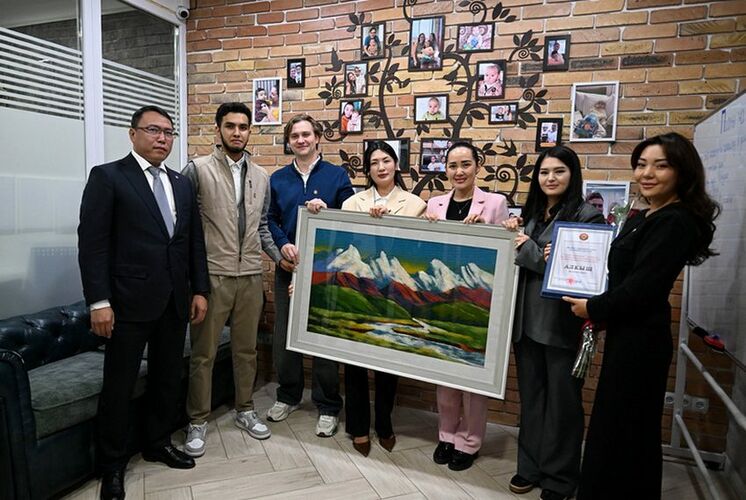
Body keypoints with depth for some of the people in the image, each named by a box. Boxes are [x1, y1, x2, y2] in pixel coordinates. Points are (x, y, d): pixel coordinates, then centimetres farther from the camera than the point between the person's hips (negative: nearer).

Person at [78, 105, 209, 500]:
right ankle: (112, 466, 24)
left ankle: (157, 443, 35)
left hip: (175, 300, 5)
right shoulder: (107, 176, -3)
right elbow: (92, 242, -9)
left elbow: (195, 241, 12)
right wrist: (98, 301, -14)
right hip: (130, 300, -5)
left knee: (167, 378, 15)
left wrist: (199, 289, 7)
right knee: (119, 384, 6)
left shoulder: (182, 184, 13)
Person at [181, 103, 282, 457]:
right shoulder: (198, 169, -4)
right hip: (212, 275, -4)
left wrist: (279, 256, 3)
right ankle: (197, 421, 23)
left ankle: (244, 410, 32)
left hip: (251, 276, 4)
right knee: (204, 352, 7)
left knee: (246, 348, 15)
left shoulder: (261, 177, 11)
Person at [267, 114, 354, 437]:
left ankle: (328, 406, 18)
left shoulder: (337, 176, 1)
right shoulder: (278, 179, 11)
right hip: (288, 267, 4)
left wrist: (325, 210, -20)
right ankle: (288, 395, 31)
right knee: (283, 334, 10)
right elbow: (272, 219, 9)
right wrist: (283, 246, -9)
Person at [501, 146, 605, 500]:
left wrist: (529, 250, -13)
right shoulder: (532, 213, 12)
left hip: (562, 322, -6)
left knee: (562, 401, 9)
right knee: (530, 396, 16)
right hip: (526, 319, 6)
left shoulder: (587, 215, -8)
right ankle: (531, 466, 33)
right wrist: (511, 235, 0)